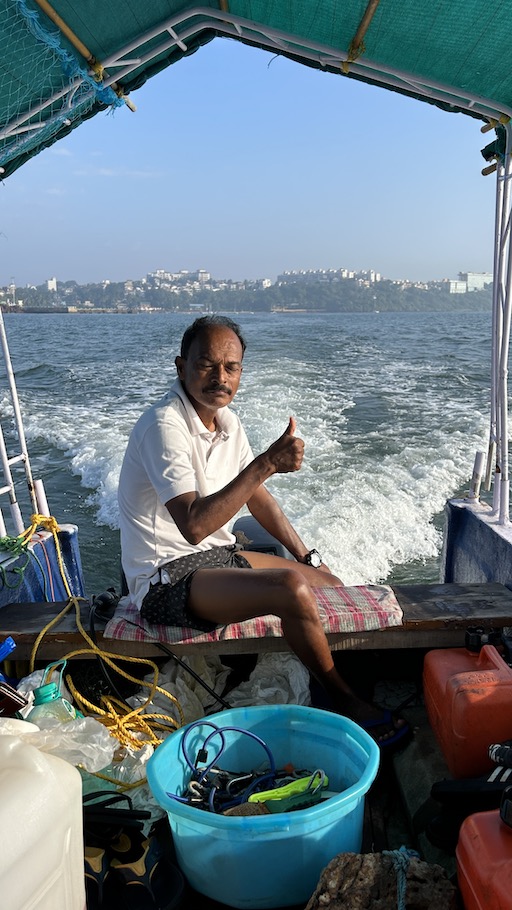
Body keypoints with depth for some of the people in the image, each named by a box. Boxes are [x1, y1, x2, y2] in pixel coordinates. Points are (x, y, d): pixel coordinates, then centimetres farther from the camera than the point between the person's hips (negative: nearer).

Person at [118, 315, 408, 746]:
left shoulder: (227, 421, 5)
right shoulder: (164, 426, -22)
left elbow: (257, 497, 15)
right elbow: (194, 526, -33)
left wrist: (308, 558, 11)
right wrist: (267, 463, -34)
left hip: (216, 555, 9)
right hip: (167, 579, -9)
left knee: (328, 584, 8)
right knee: (292, 588, -27)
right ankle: (346, 703, -4)